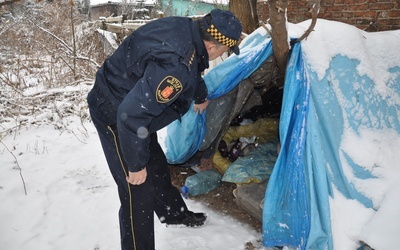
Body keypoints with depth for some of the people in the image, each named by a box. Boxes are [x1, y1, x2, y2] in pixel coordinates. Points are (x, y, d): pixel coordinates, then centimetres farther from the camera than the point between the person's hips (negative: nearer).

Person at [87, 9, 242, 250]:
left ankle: (174, 213, 49)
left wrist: (201, 97, 35)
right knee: (138, 188, -5)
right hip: (115, 114, -10)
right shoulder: (174, 67, -38)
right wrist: (136, 164, -24)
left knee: (157, 165, 25)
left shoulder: (187, 28, -7)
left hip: (132, 108, 10)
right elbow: (132, 114, -37)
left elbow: (193, 70, 16)